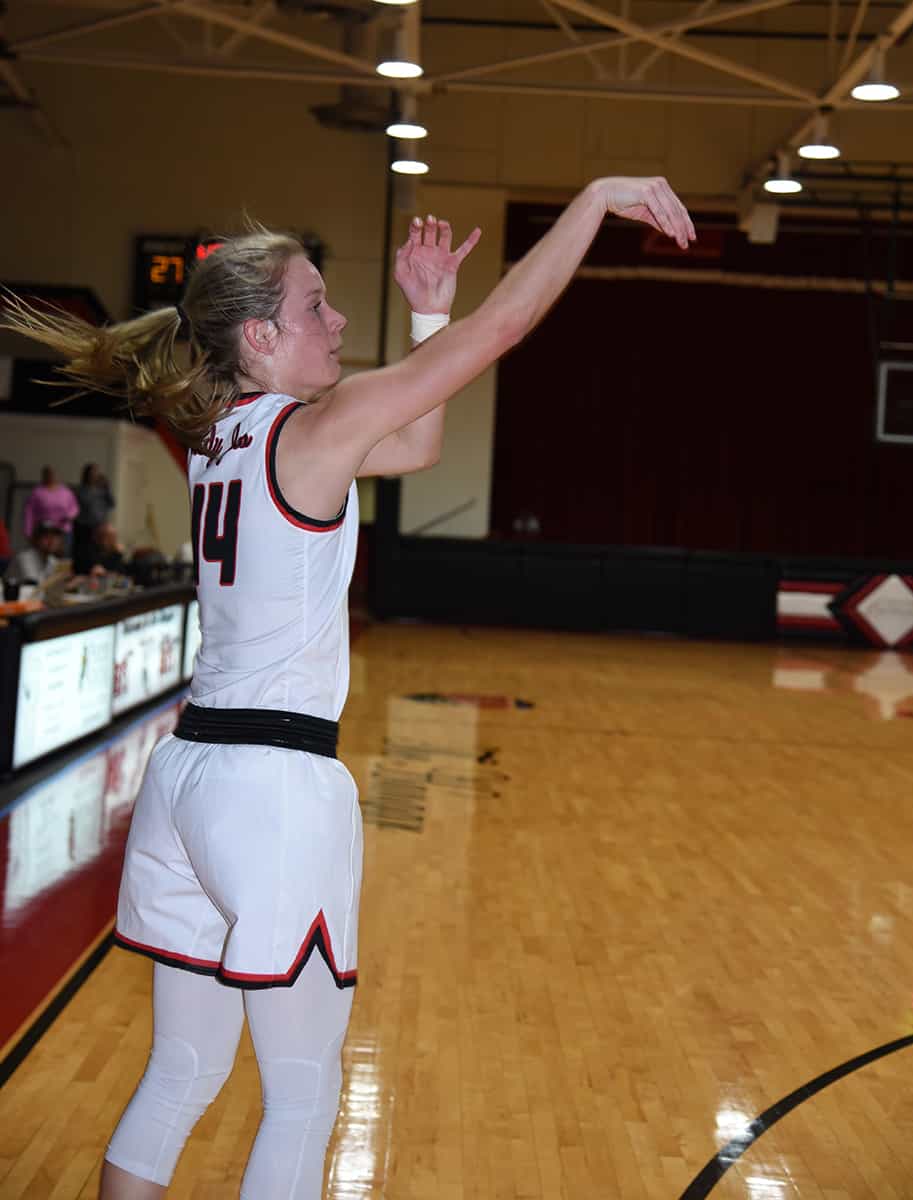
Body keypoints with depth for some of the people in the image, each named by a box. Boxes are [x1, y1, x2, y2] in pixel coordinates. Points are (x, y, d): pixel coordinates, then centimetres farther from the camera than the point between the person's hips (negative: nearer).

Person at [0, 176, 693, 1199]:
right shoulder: (319, 424, -10)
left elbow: (416, 448, 21)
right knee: (303, 1103, 6)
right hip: (279, 783, -8)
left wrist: (427, 312, 16)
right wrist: (599, 195, -2)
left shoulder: (217, 433, 12)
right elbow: (502, 325, -10)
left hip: (188, 772, 8)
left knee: (181, 1076, 18)